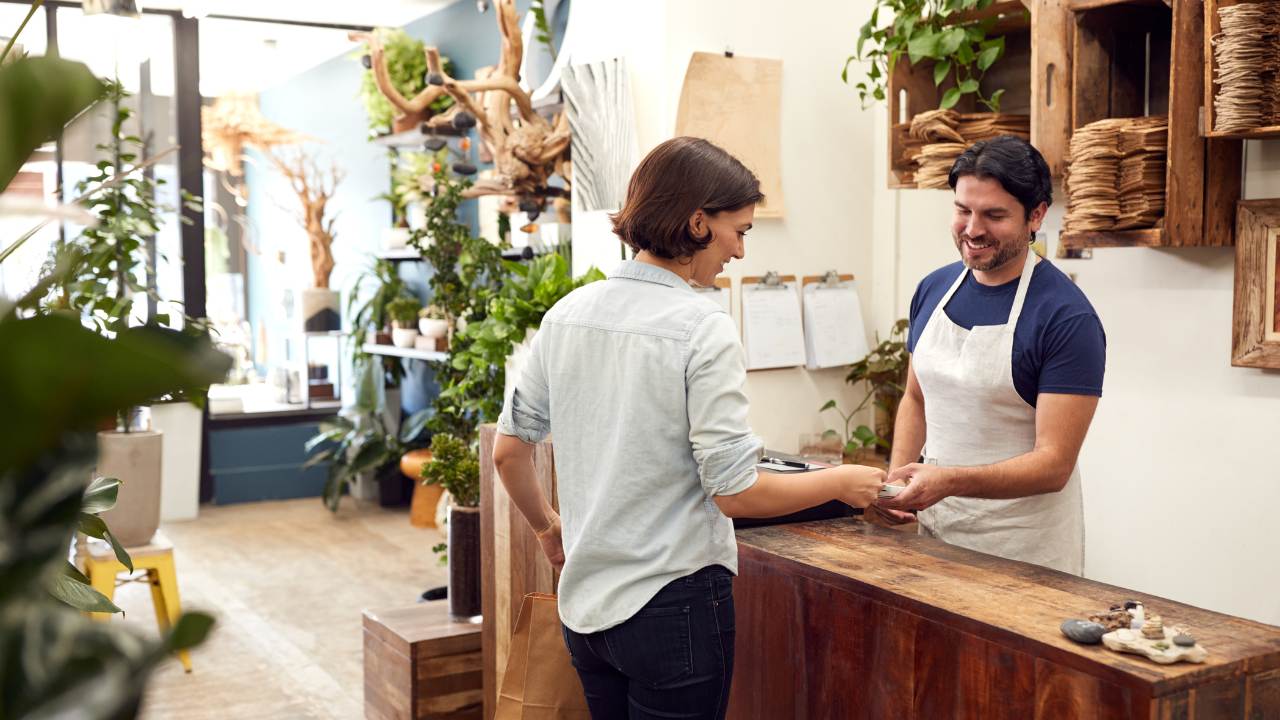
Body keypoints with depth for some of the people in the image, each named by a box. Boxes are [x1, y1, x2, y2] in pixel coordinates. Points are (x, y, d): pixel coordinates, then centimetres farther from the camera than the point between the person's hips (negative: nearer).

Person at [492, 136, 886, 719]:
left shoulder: (566, 315, 2)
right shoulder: (703, 329, -17)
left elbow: (508, 451, 7)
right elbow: (735, 492, -18)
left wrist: (546, 525, 25)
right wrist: (841, 483, -3)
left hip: (585, 600, 6)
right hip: (673, 602, -6)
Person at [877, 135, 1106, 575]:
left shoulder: (1068, 319, -17)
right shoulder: (933, 290, 2)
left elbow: (1054, 464, -19)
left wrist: (950, 481, -33)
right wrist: (897, 476, -3)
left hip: (1022, 545, -5)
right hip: (933, 528, 5)